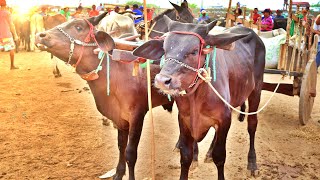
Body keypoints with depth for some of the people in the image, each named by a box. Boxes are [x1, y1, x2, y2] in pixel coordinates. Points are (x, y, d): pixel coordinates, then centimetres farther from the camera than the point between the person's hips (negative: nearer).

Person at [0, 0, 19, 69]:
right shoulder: (7, 13, -7)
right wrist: (15, 35, -1)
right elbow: (11, 25, -7)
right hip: (6, 35, -4)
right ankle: (12, 65, 9)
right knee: (12, 49, 9)